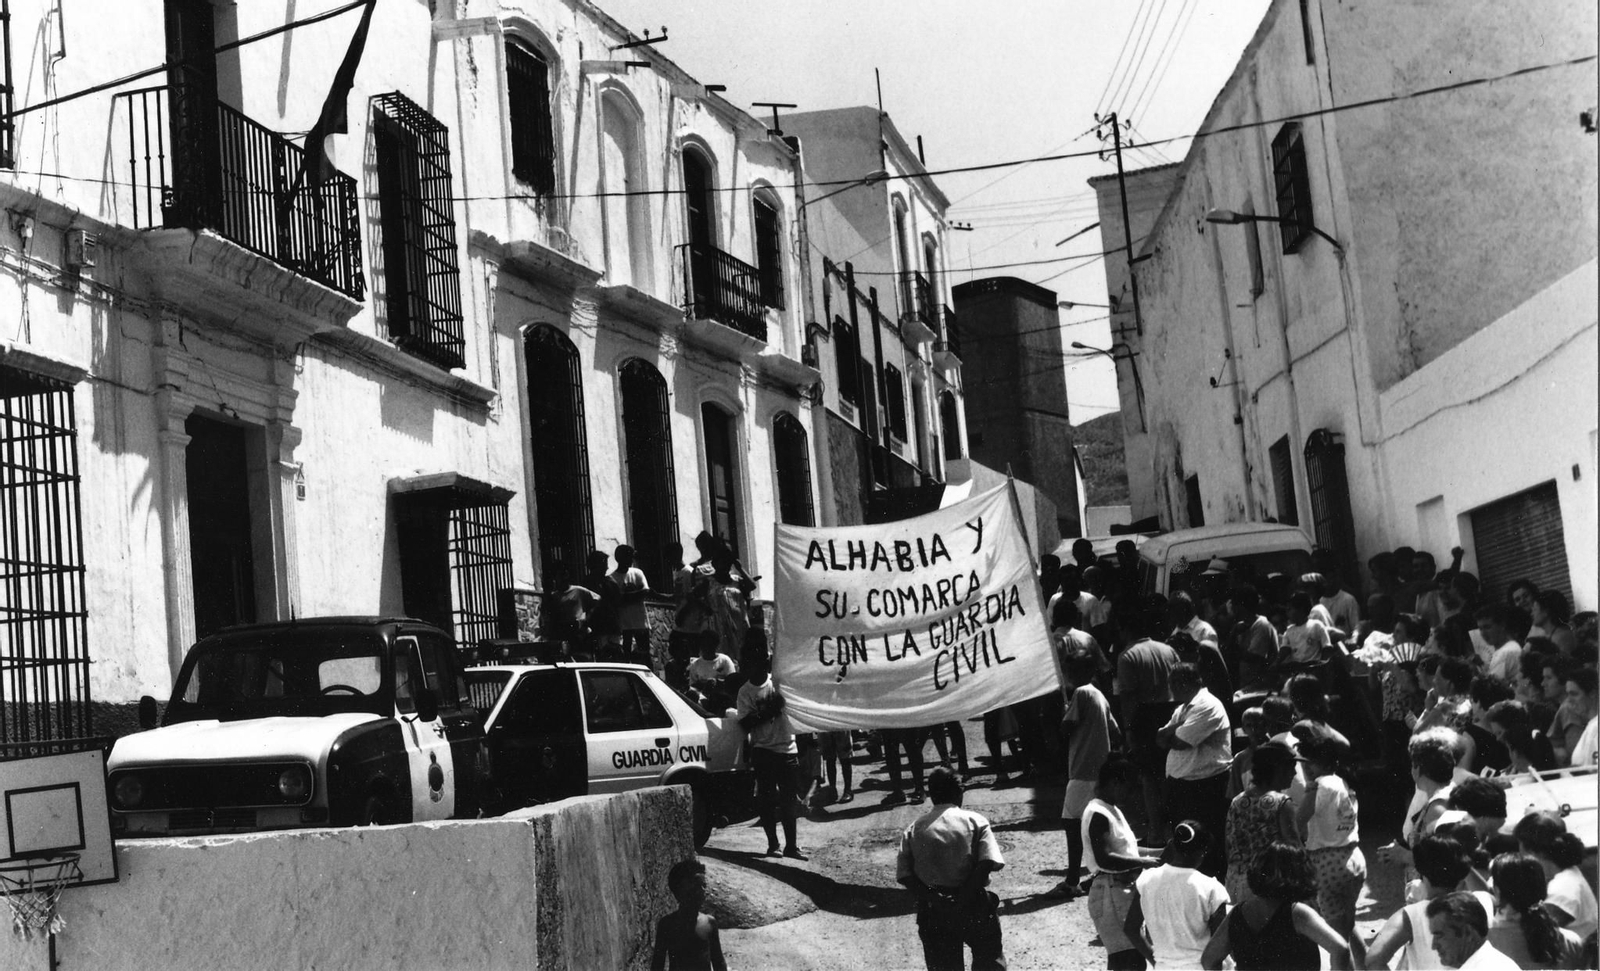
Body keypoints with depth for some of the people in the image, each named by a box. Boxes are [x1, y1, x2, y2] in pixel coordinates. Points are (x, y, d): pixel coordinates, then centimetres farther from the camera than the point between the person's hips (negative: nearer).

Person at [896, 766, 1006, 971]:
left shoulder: (913, 829, 6)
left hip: (932, 910, 2)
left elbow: (904, 874, -3)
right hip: (972, 906, -2)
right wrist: (966, 896, -12)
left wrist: (929, 897, -7)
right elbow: (988, 863, -14)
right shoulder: (975, 821, 0)